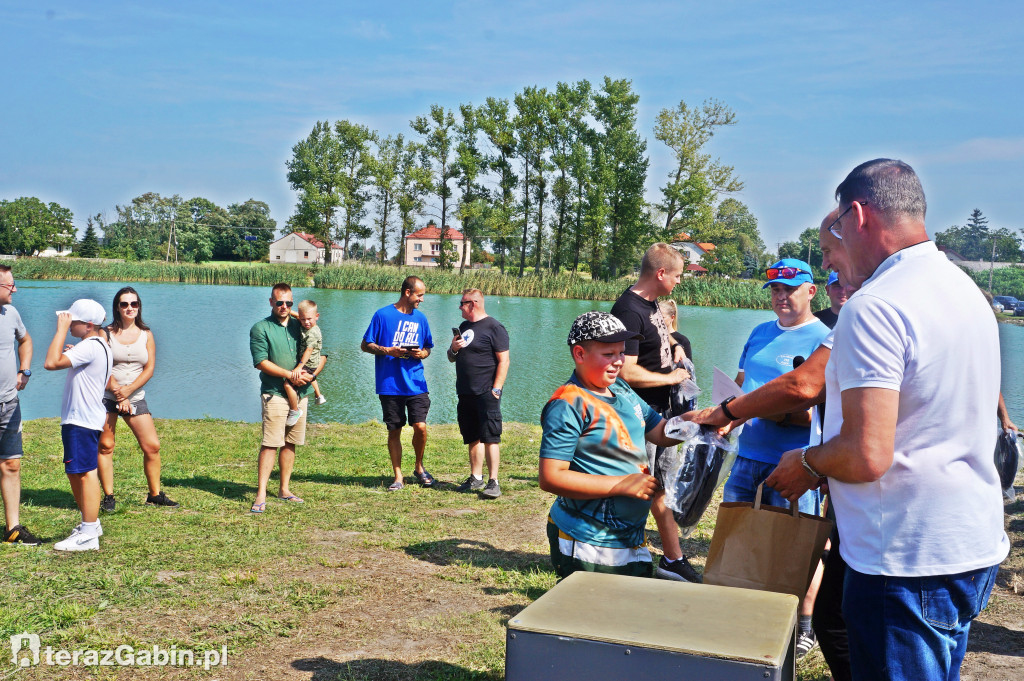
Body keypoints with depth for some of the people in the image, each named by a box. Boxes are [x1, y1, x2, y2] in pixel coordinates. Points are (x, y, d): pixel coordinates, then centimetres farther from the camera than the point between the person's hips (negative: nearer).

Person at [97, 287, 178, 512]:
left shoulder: (146, 334, 8)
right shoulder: (107, 333, 1)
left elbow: (150, 368, 1)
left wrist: (128, 390, -12)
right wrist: (118, 395, -14)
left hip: (136, 398, 2)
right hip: (107, 396, -2)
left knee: (152, 446, -2)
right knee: (105, 445, -2)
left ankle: (155, 494, 10)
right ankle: (108, 497, 7)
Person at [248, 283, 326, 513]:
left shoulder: (300, 326, 13)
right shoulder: (261, 328, -1)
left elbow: (322, 354, 15)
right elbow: (261, 362, -11)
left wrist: (312, 374, -4)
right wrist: (290, 375, -15)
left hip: (300, 393, 5)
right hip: (275, 393, -5)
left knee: (290, 443, 10)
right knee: (270, 444, -11)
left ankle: (284, 490, 19)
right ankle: (261, 495, -10)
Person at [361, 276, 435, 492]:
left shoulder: (420, 318, 11)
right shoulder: (383, 315, -1)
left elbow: (427, 348, 20)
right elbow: (365, 345, 2)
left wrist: (421, 354, -3)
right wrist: (387, 350, -14)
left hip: (415, 383, 2)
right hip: (389, 384, -2)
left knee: (420, 426, -9)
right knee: (394, 431, 5)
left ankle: (419, 467, 15)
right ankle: (398, 477, 16)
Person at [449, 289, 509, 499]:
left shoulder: (493, 327, -6)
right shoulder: (464, 327, 18)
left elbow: (504, 360, -11)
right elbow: (452, 358, 25)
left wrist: (496, 389, -17)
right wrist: (454, 348, 2)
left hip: (486, 394, -8)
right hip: (465, 394, 8)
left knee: (490, 437, -8)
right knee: (473, 438, 11)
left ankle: (493, 482, -7)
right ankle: (476, 478, 19)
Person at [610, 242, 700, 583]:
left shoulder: (651, 303, 9)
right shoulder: (629, 310, -21)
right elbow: (627, 372, -27)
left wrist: (673, 344, 12)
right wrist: (672, 378, -14)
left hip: (662, 409, 10)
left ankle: (673, 559, 28)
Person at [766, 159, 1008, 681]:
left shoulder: (874, 306, -20)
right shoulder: (967, 291, 10)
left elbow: (867, 456, -26)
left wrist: (807, 463, -5)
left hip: (908, 560, -9)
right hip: (977, 546, 9)